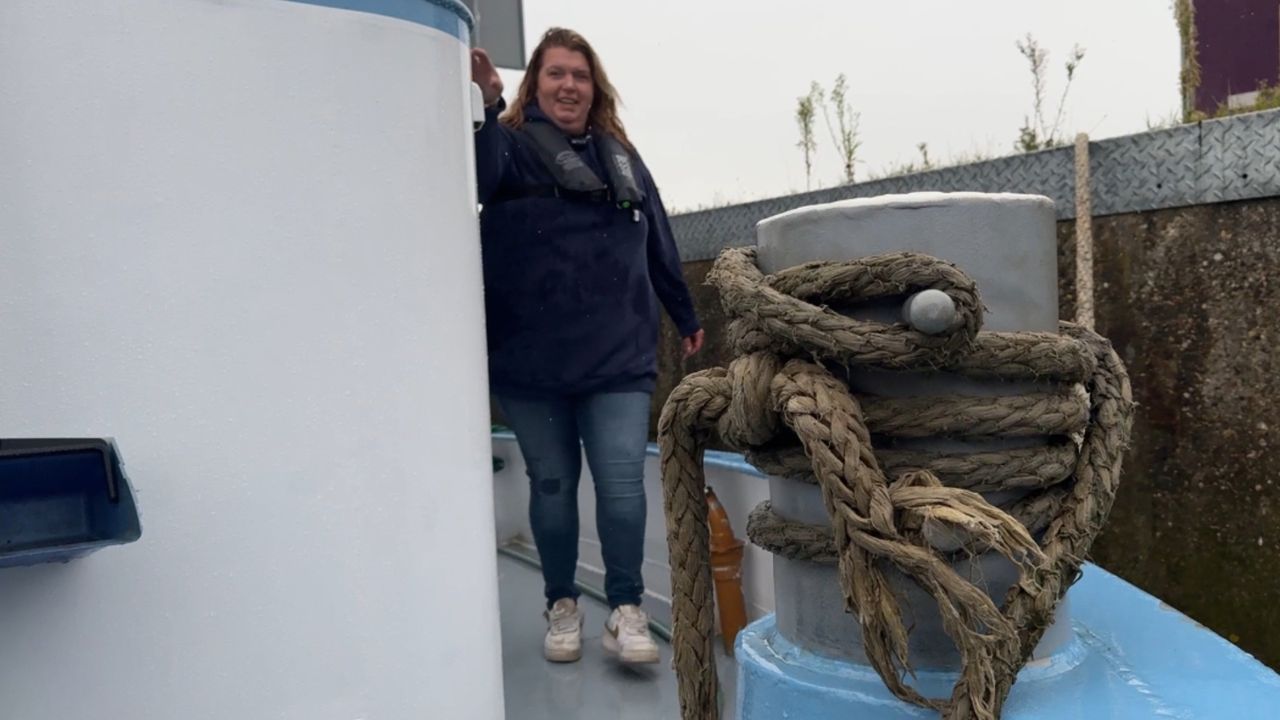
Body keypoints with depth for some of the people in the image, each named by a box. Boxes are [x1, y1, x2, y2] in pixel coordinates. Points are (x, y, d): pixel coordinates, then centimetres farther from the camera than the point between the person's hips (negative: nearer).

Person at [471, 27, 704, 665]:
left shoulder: (620, 153, 15)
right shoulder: (513, 144, 2)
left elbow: (658, 244, 19)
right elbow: (474, 182, -22)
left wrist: (686, 317, 24)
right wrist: (487, 105, -34)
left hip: (618, 354, 2)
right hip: (531, 358, -2)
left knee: (622, 483, -3)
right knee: (552, 485, 10)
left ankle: (626, 610, 13)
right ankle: (561, 604, 28)